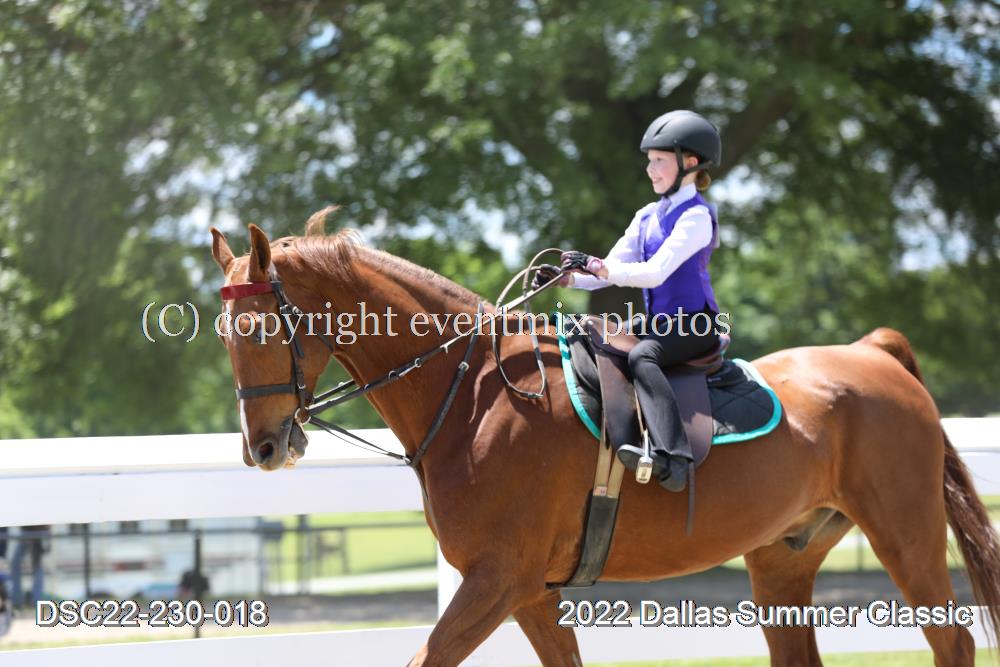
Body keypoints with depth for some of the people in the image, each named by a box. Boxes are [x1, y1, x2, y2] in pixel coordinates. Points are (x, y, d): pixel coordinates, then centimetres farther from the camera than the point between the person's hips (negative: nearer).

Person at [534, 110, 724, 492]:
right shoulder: (647, 217, 16)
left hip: (694, 325, -9)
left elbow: (655, 272, -21)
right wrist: (567, 278, -5)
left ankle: (672, 460, -50)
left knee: (641, 357, -36)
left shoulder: (696, 216, -10)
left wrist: (595, 265, -26)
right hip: (659, 325, 9)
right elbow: (612, 270, 13)